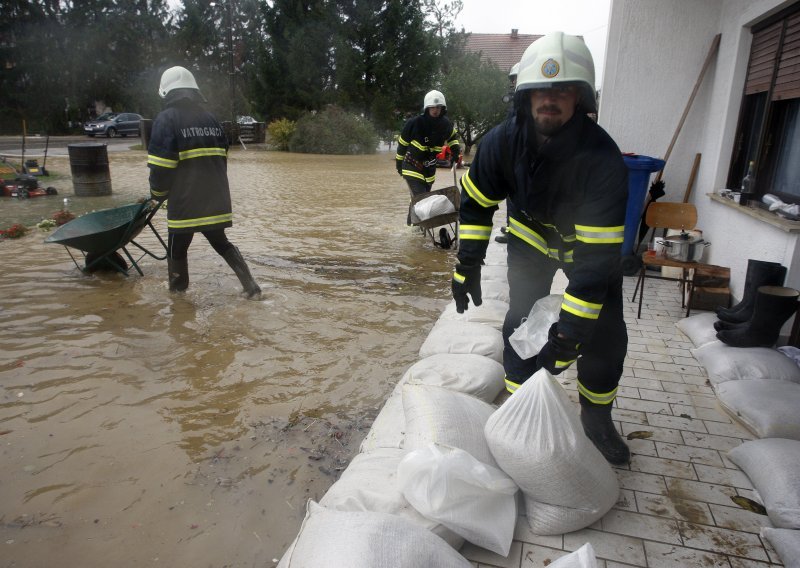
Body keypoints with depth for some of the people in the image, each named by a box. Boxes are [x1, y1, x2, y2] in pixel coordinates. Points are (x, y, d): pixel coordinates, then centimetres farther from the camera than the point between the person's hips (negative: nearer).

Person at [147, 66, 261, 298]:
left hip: (185, 201, -6)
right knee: (221, 243, 19)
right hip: (215, 198, 6)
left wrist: (158, 193, 5)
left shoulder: (167, 118, -8)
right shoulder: (210, 118, 10)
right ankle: (251, 286, 12)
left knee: (177, 249, 10)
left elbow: (161, 166, -12)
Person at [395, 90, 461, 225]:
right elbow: (402, 143, -5)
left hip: (430, 169, 5)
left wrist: (456, 151, 6)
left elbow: (452, 137, 20)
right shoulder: (414, 123, -18)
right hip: (412, 167, -5)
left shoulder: (446, 124, -5)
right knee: (419, 197, -18)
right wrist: (399, 163, 3)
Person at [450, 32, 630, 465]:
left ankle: (596, 419, 23)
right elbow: (475, 202, -9)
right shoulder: (503, 140, -25)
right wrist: (467, 266, -11)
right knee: (522, 323, -5)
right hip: (530, 236, 2)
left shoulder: (602, 159, -36)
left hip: (588, 239, -1)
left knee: (606, 337, -1)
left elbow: (599, 253, -37)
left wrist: (570, 328, -39)